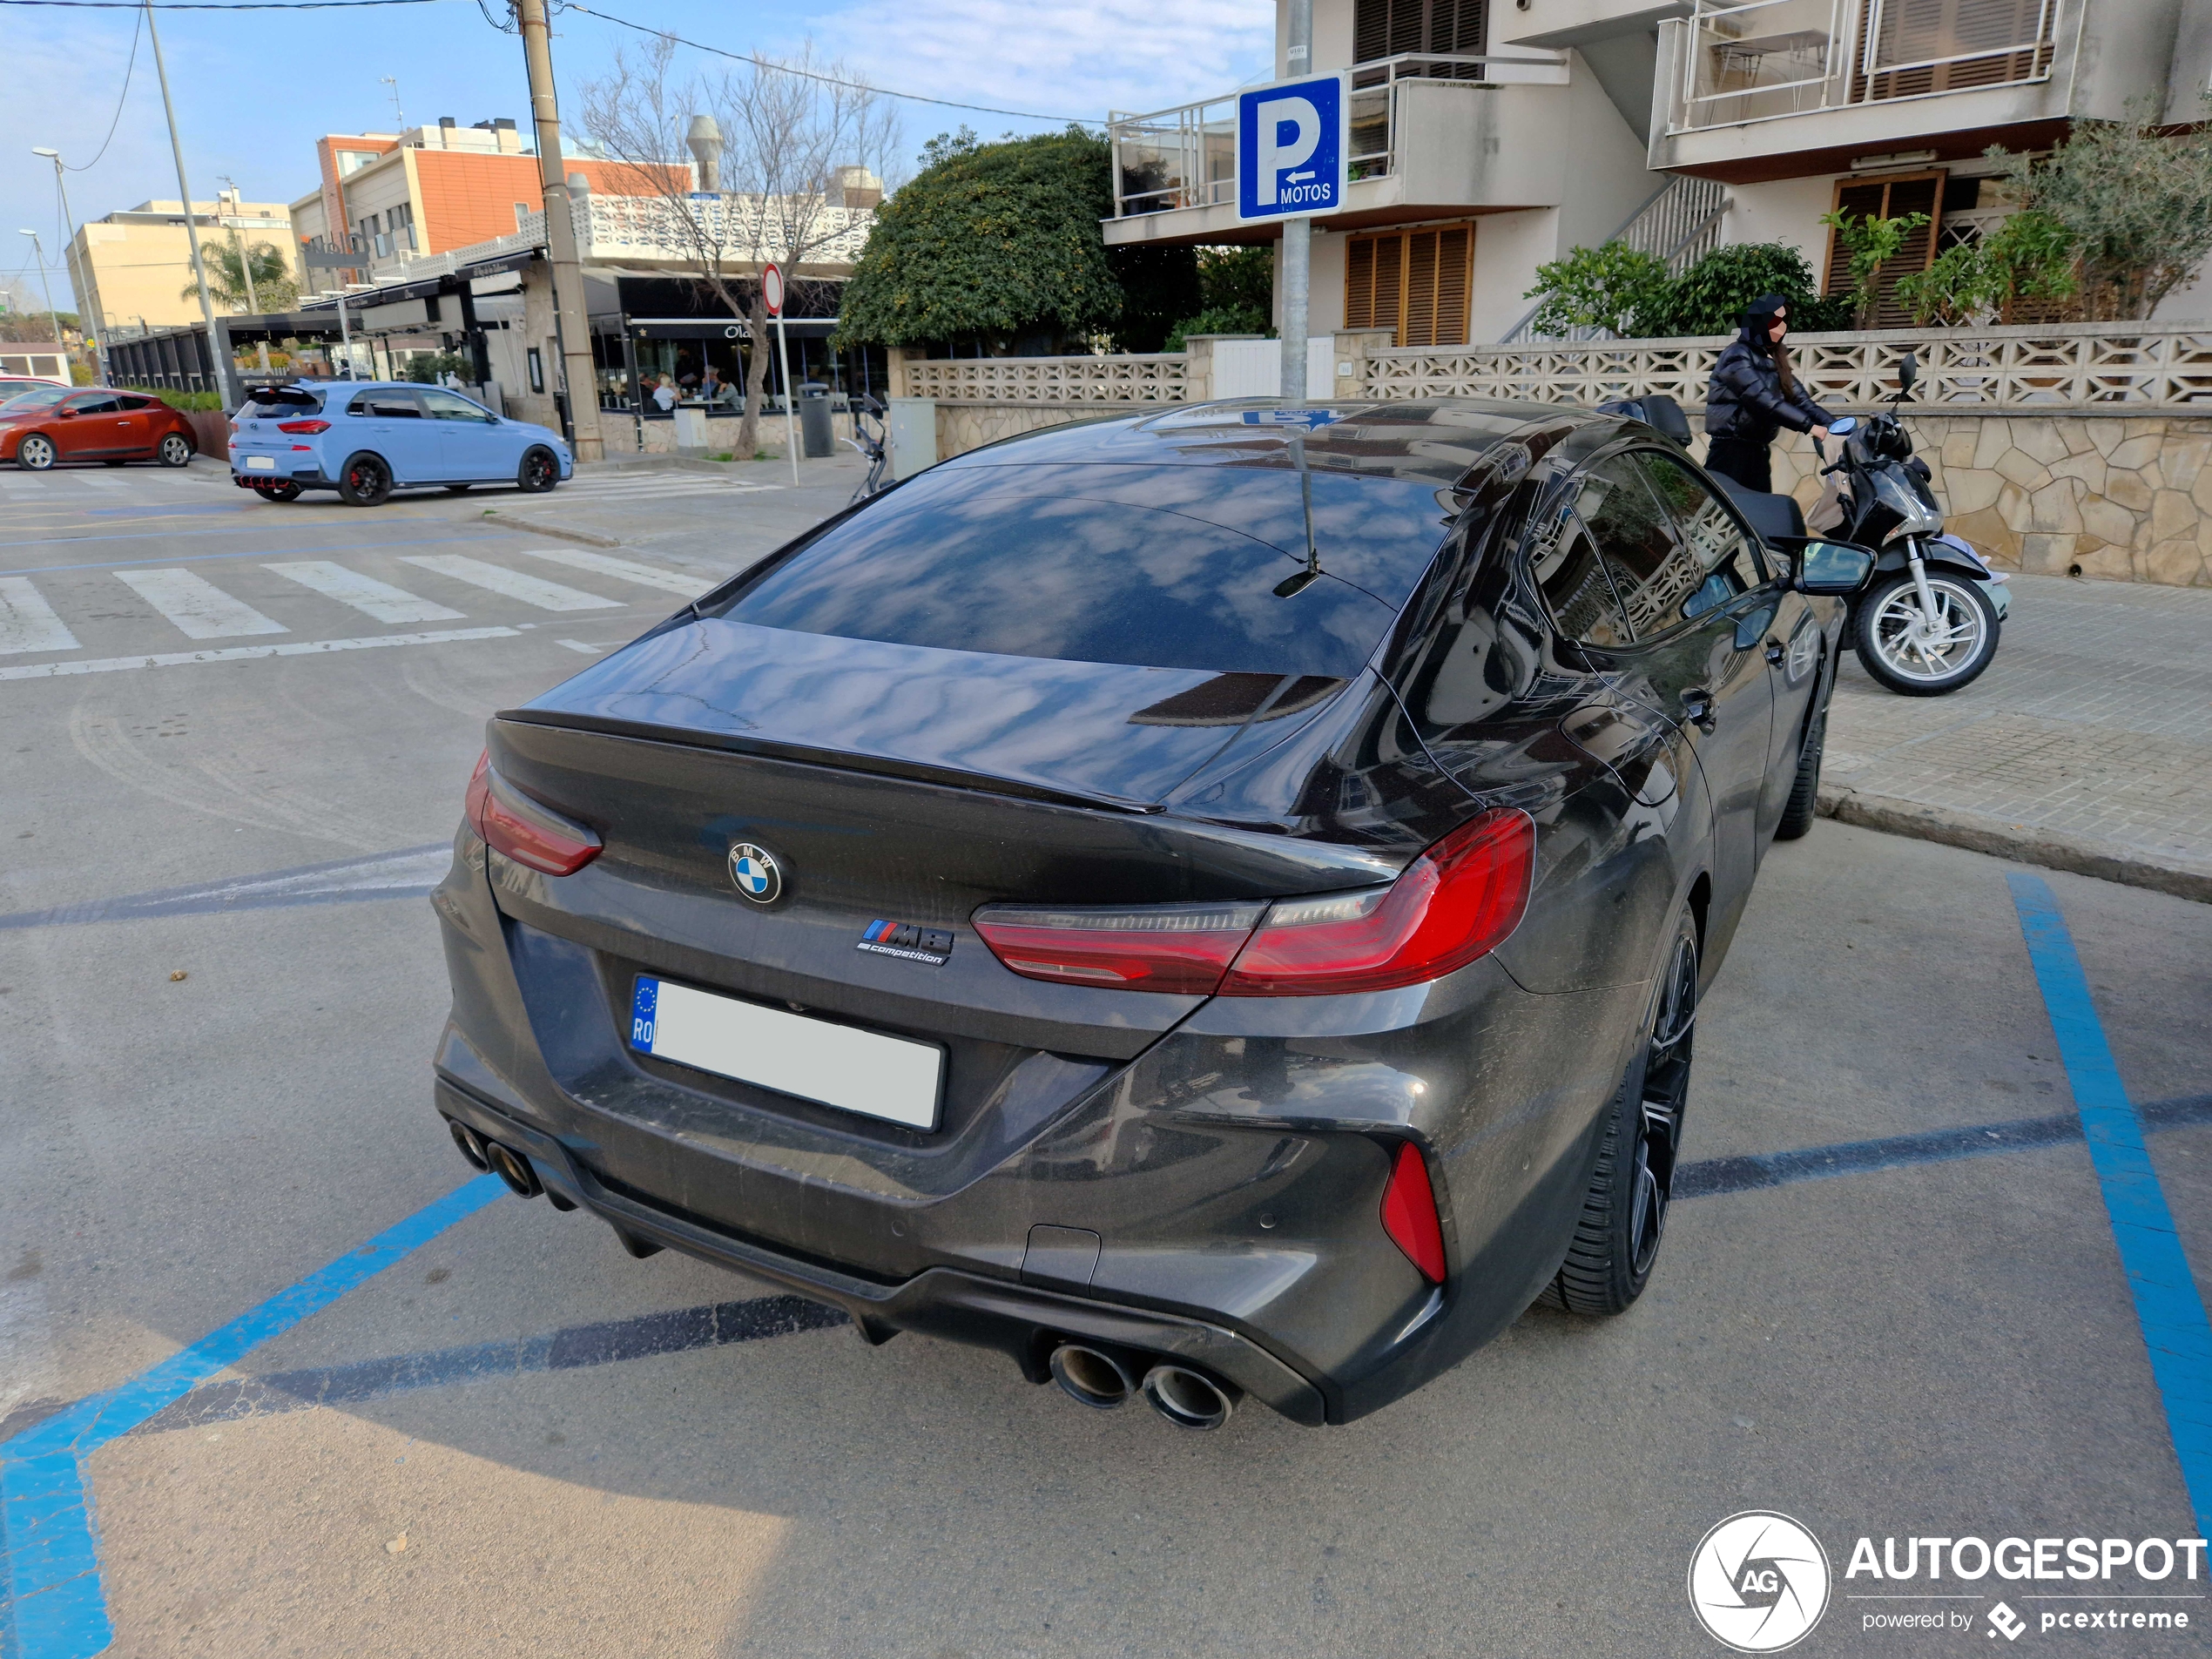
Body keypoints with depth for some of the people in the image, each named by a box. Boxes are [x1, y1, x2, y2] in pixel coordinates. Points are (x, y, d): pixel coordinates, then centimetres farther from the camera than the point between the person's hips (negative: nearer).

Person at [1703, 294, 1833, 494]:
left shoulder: (1773, 360, 15)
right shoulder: (1737, 356, -10)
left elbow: (1799, 398, 9)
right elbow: (1762, 400, -22)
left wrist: (1832, 424, -6)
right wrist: (1809, 426, -25)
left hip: (1757, 450, 9)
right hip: (1730, 449, -8)